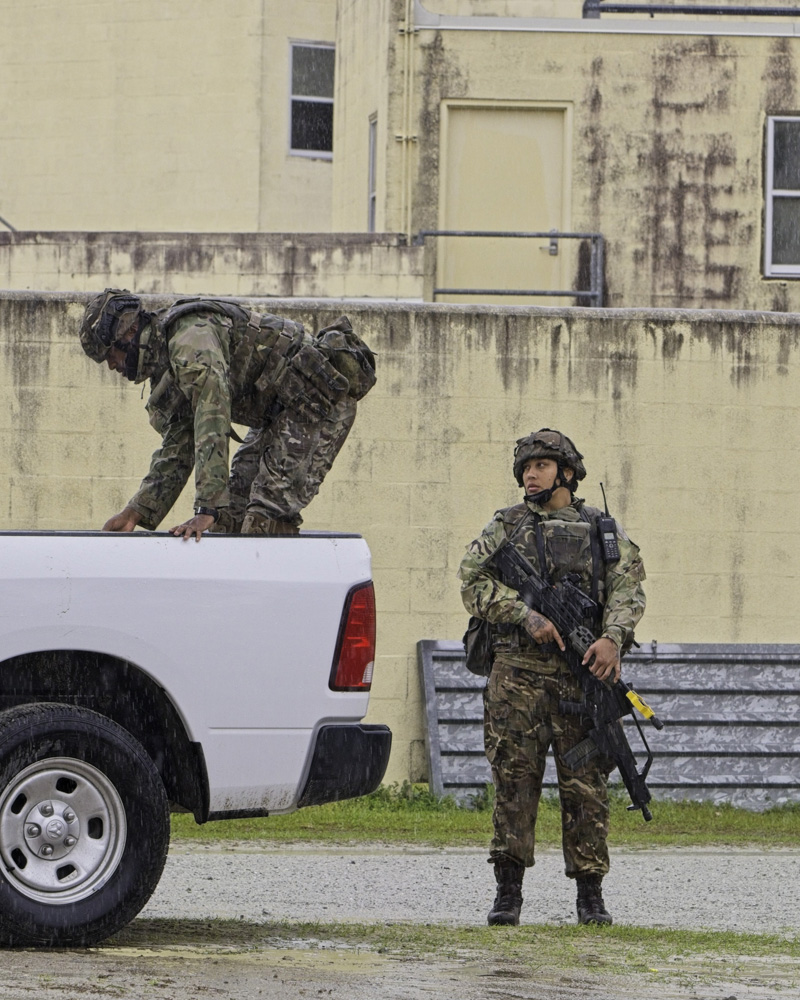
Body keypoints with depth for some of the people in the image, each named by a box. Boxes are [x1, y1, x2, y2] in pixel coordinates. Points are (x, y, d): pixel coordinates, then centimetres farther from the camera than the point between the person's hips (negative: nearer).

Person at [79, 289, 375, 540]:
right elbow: (176, 449, 17)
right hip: (282, 407, 11)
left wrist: (207, 510, -37)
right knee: (234, 511, 7)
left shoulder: (190, 336, -21)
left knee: (266, 520, -18)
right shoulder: (165, 365, 13)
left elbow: (213, 421, -32)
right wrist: (136, 511, 5)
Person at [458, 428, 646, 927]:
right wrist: (529, 616, -14)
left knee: (586, 782, -1)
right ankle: (508, 891, 0)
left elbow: (628, 586, 2)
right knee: (514, 778, -3)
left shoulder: (603, 529, 13)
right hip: (518, 671, 0)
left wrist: (612, 636, -17)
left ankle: (591, 894, 4)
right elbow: (475, 582, 0)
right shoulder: (505, 526, 12)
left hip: (583, 672, 0)